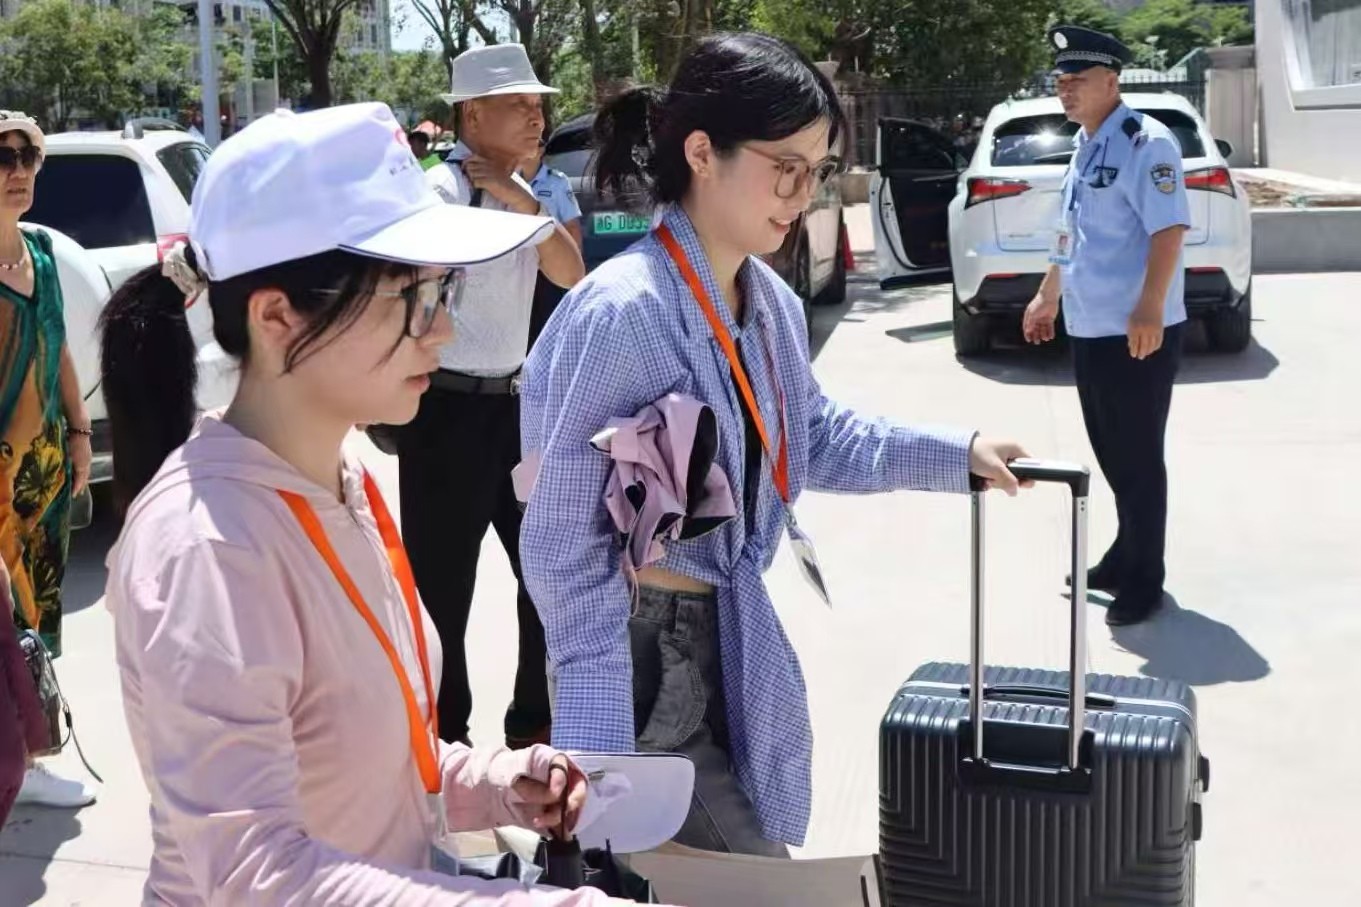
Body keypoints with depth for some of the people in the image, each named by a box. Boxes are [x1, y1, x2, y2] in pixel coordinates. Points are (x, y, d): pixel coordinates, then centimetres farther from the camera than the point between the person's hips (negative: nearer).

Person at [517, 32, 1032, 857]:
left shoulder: (772, 303, 3)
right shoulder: (620, 313, -23)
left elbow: (815, 437, 22)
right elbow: (565, 543, -22)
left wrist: (958, 454, 15)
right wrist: (596, 744, -23)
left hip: (730, 638, 8)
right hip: (642, 655, -8)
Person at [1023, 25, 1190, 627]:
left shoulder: (1146, 143, -13)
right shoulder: (1085, 146, 15)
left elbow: (1168, 229, -22)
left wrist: (1149, 310, -31)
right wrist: (1048, 297, 30)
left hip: (1137, 331, -9)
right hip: (1089, 328, 9)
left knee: (1138, 457, 0)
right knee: (1111, 454, 17)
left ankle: (1144, 581, 11)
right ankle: (1125, 558, 31)